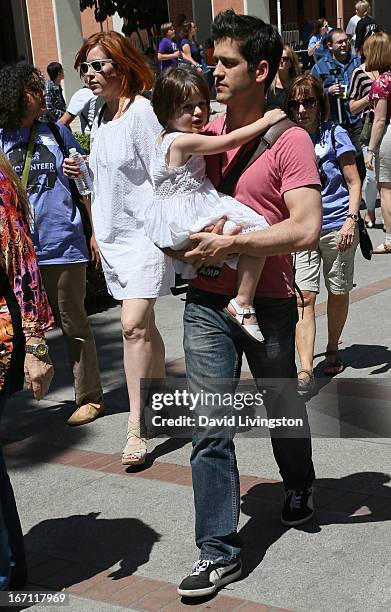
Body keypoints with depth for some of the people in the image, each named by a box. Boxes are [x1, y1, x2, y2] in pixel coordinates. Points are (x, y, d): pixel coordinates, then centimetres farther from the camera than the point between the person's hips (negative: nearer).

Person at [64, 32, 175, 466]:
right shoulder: (100, 115, 12)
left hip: (145, 234, -8)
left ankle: (136, 427, -10)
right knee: (141, 325, 15)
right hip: (112, 235, 8)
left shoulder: (141, 111, -12)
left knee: (134, 325, -15)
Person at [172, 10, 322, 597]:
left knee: (283, 409, 20)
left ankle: (299, 486, 50)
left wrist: (230, 243, -21)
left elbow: (306, 230, -20)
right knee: (208, 430, 0)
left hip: (267, 303, -3)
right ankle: (219, 552, 10)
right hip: (207, 301, 4)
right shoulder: (203, 133, 7)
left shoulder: (289, 140, -10)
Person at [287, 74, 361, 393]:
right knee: (304, 296, -11)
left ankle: (333, 351, 34)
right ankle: (306, 371, -14)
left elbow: (354, 182, -1)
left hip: (336, 227, -1)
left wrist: (351, 220, -13)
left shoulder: (334, 134, -2)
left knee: (338, 293, 12)